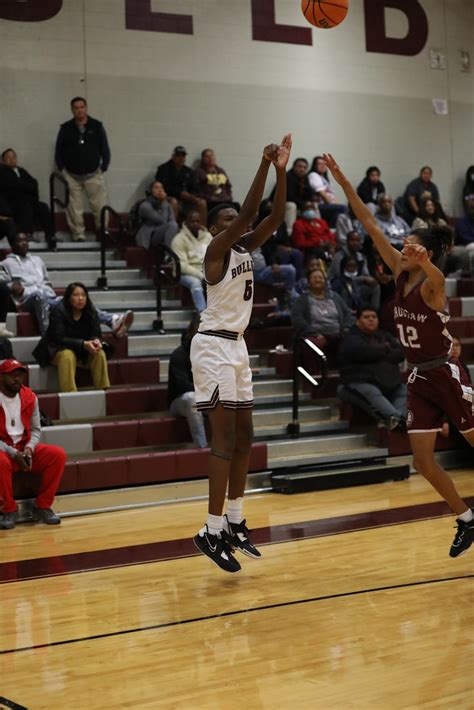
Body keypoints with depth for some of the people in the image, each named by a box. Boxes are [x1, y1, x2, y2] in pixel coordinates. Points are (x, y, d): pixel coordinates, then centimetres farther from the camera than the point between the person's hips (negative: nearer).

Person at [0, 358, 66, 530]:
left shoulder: (29, 397, 3)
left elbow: (35, 429, 8)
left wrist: (29, 448, -12)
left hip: (25, 448, 5)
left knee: (58, 454, -18)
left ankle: (42, 507, -7)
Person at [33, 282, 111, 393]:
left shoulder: (91, 312, -4)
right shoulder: (58, 312, -18)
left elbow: (96, 334, -7)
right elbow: (59, 339, -25)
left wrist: (96, 341, -34)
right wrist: (83, 344, -37)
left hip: (83, 353, 4)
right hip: (57, 350, -4)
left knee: (100, 354, -22)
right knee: (67, 355, -36)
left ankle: (103, 390, -20)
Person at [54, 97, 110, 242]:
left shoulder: (97, 127, 1)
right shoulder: (65, 129, 3)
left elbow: (105, 149, 5)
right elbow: (58, 152, 8)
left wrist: (103, 168, 0)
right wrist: (62, 170, 2)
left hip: (93, 175, -1)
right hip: (72, 176, 1)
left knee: (100, 206, -5)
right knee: (74, 209, 0)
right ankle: (78, 235, 8)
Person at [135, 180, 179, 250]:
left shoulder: (167, 205, 13)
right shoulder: (145, 205, -9)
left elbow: (173, 220, -2)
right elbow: (162, 221, -17)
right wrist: (164, 202, -13)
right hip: (148, 238, -6)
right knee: (171, 225, -30)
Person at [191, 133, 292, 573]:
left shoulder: (245, 248, 12)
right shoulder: (216, 248, -10)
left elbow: (274, 219, 1)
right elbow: (248, 213, -24)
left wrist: (282, 172, -8)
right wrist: (264, 165, -24)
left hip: (236, 345, 9)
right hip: (213, 346, -9)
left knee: (243, 437, 10)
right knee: (225, 440, -13)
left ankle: (234, 523, 19)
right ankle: (212, 531, -10)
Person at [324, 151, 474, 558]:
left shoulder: (431, 284, -13)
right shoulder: (401, 275, 4)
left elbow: (437, 277, -40)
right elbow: (371, 226, 0)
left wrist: (425, 262, -62)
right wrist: (343, 182, -2)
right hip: (419, 378, 7)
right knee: (422, 458, 3)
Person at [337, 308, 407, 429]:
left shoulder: (385, 336, 23)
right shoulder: (351, 340, 4)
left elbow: (400, 354, 8)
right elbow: (368, 352, -16)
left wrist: (381, 355, -7)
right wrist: (385, 348, 3)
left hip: (390, 382, 7)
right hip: (361, 382, -7)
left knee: (405, 390, -14)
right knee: (372, 393, -34)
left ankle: (393, 419, -39)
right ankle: (399, 419, -58)